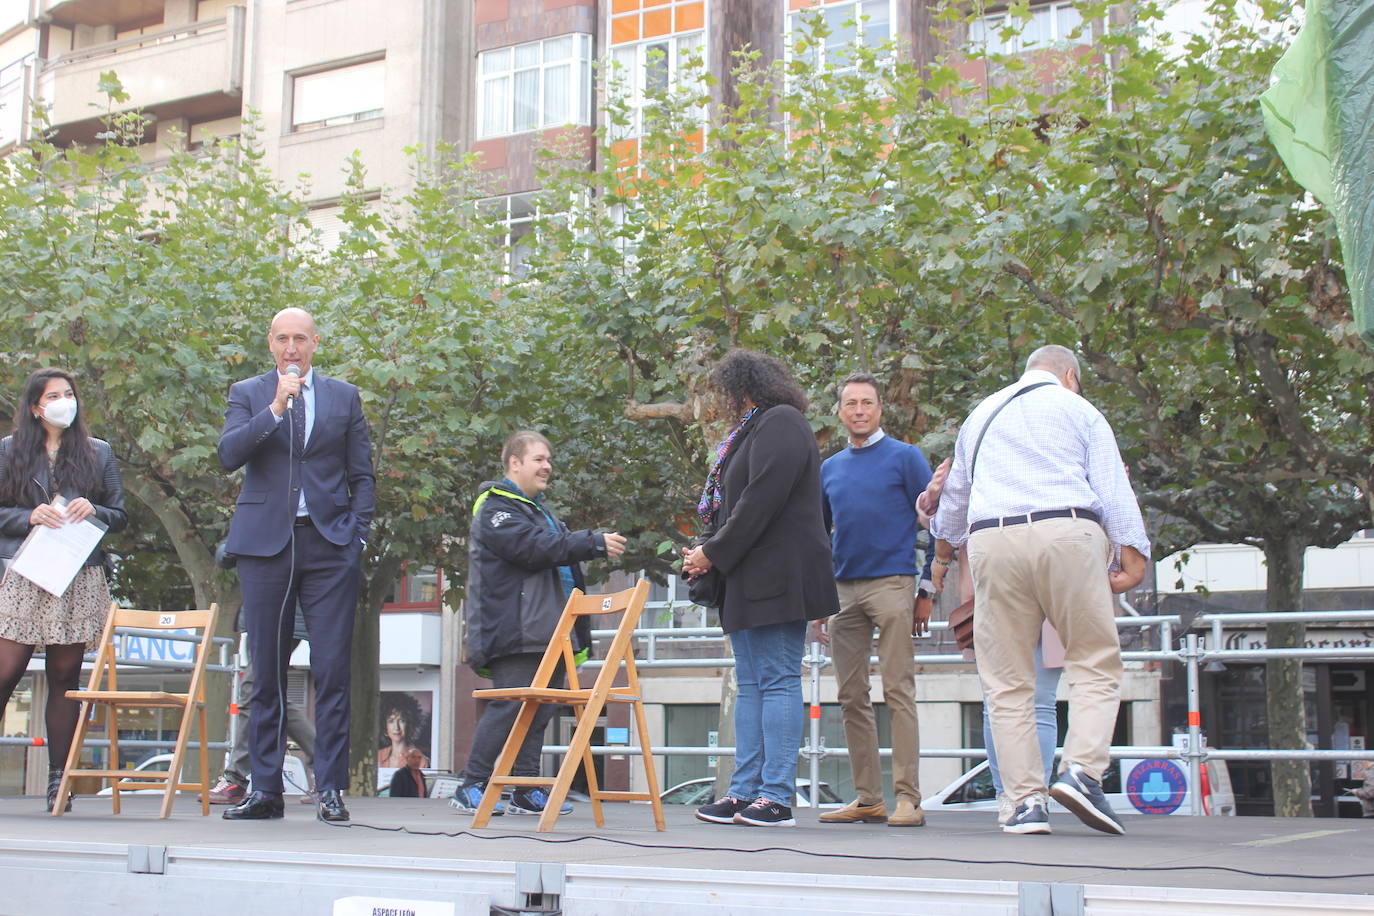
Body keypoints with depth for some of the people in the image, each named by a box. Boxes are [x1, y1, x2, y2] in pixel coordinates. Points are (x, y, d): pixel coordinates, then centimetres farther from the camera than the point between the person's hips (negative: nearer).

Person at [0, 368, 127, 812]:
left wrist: (94, 511, -7)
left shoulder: (98, 453, 13)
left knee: (65, 676, 2)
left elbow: (120, 516, 13)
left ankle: (59, 780, 5)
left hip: (79, 579, 1)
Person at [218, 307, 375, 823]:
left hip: (330, 545, 0)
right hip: (265, 543, 0)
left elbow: (362, 474, 13)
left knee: (333, 670, -4)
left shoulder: (343, 397, 13)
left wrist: (358, 534, 2)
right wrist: (276, 408, -13)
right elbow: (228, 455, -6)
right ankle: (265, 790, 10)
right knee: (266, 673, 4)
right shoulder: (247, 394, 11)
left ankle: (330, 790, 0)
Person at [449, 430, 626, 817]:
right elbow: (536, 549, -18)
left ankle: (528, 791, 10)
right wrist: (595, 543, -21)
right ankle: (470, 787, -5)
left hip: (549, 632, 9)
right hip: (514, 632, -9)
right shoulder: (496, 508, -5)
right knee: (510, 706, -12)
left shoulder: (539, 509, 26)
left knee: (539, 711, 6)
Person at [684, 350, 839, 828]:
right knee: (751, 684, 8)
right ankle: (745, 790, 10)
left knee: (777, 680, -9)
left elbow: (761, 501, -18)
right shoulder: (755, 430, 22)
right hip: (750, 582, 10)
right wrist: (707, 552, 5)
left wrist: (714, 554, -13)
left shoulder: (780, 424, -8)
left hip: (778, 574, -10)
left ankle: (777, 796, -9)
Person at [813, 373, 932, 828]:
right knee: (852, 698, 5)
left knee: (898, 691, -8)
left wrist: (928, 592, -6)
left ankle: (908, 798, -7)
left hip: (892, 583, -5)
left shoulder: (905, 457, 1)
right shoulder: (829, 469, 15)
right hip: (844, 589, 6)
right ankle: (868, 798, 11)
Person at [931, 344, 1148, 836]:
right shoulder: (1077, 409, 14)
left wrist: (943, 554, 49)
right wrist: (1132, 554, -2)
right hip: (1066, 534, -3)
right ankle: (1081, 769, -16)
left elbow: (955, 494, 37)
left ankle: (1027, 801, -2)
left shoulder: (982, 414, 26)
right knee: (1095, 664, 3)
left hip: (992, 541, 3)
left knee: (1008, 682, 4)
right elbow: (1112, 488, 3)